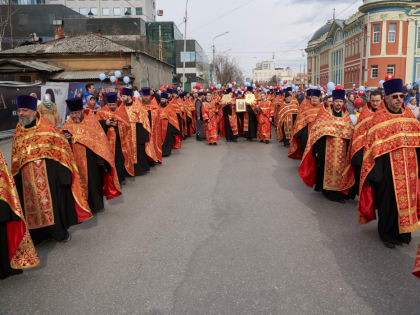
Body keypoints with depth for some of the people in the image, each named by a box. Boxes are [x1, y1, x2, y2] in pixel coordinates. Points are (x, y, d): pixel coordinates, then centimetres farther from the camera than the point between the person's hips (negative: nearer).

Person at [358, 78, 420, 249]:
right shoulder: (379, 119, -9)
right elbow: (373, 146, -12)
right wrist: (375, 171, -16)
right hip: (388, 168, -5)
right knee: (389, 200, 5)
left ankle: (403, 231, 29)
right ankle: (387, 234, 22)